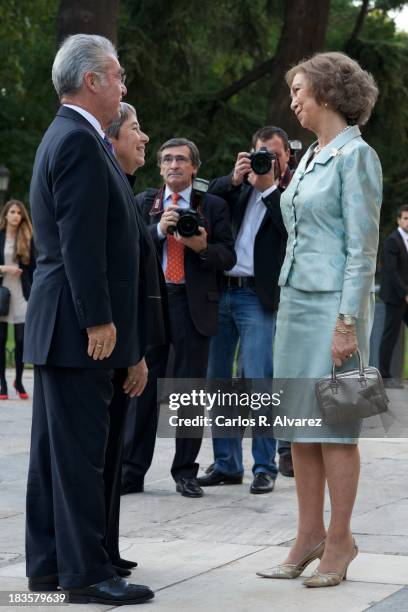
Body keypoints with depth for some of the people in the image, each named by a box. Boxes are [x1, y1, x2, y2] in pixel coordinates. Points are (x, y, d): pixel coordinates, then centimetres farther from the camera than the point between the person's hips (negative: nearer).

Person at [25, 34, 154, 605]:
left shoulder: (68, 137, 19)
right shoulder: (80, 141, -14)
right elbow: (80, 241, -21)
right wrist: (99, 321, -21)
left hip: (61, 326, 11)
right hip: (80, 327, -10)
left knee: (56, 449, 12)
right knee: (80, 452, -6)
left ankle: (47, 565, 19)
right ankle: (86, 573, -1)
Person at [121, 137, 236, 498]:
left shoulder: (213, 206, 8)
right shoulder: (143, 204, 11)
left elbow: (228, 257, 3)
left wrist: (204, 247, -16)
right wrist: (159, 229, -15)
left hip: (193, 304, -1)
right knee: (143, 387, 2)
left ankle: (186, 472, 12)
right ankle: (132, 471, 7)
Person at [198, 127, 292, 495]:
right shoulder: (241, 182, 14)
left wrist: (269, 186, -16)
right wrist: (234, 179, -10)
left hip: (257, 296, -5)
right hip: (219, 290, 5)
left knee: (257, 382, -8)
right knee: (217, 380, 8)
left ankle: (264, 467, 1)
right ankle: (226, 464, 17)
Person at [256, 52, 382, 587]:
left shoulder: (356, 155, -9)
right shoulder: (309, 157, 16)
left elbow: (363, 248, -14)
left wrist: (347, 322, -19)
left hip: (333, 302, -8)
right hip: (296, 299, 8)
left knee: (333, 425, -4)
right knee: (298, 424, 8)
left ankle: (339, 542, 3)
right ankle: (309, 536, 14)